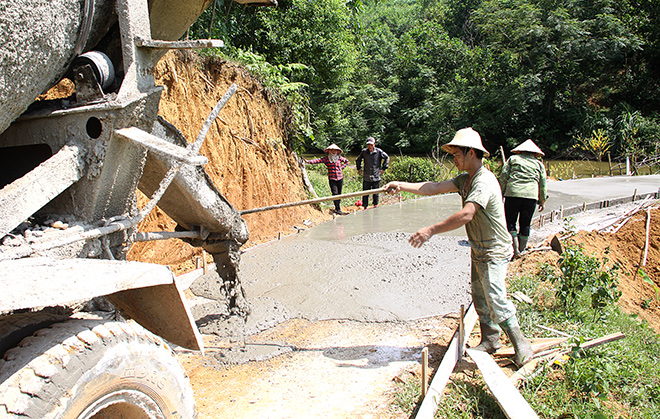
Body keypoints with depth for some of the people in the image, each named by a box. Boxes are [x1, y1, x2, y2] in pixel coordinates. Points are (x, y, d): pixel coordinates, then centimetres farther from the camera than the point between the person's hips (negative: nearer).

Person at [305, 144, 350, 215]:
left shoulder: (339, 157, 6)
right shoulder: (326, 158, -2)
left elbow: (346, 161, 23)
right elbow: (318, 160, -14)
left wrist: (342, 167, 7)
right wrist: (309, 161, -28)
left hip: (340, 178, 3)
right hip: (332, 179, -3)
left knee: (339, 193, 7)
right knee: (335, 193, -10)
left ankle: (337, 208, 20)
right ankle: (338, 210, -7)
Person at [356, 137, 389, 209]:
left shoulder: (379, 152, -5)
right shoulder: (364, 151, 1)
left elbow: (387, 158, 10)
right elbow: (358, 160, 20)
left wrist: (383, 168, 5)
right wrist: (359, 168, 13)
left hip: (376, 177, -1)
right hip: (366, 177, 1)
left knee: (376, 193, 9)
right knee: (365, 193, 4)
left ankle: (375, 205, 25)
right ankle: (365, 207, 14)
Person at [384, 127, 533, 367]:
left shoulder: (484, 181, -24)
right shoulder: (465, 179, 7)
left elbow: (466, 215, -36)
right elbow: (435, 188, 1)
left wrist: (431, 231, -37)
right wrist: (402, 185, -7)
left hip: (494, 252, -10)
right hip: (478, 251, 10)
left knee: (496, 301, -11)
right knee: (480, 299, 15)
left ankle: (521, 346, 4)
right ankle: (490, 341, 29)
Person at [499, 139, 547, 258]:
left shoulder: (513, 159, 14)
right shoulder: (539, 164, 19)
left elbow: (503, 176, 6)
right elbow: (543, 184, 17)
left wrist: (501, 194, 9)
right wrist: (542, 200, 24)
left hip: (513, 193, -2)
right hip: (531, 195, 2)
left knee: (510, 222, 4)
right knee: (525, 224, 11)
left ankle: (515, 250, -9)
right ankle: (521, 249, 17)